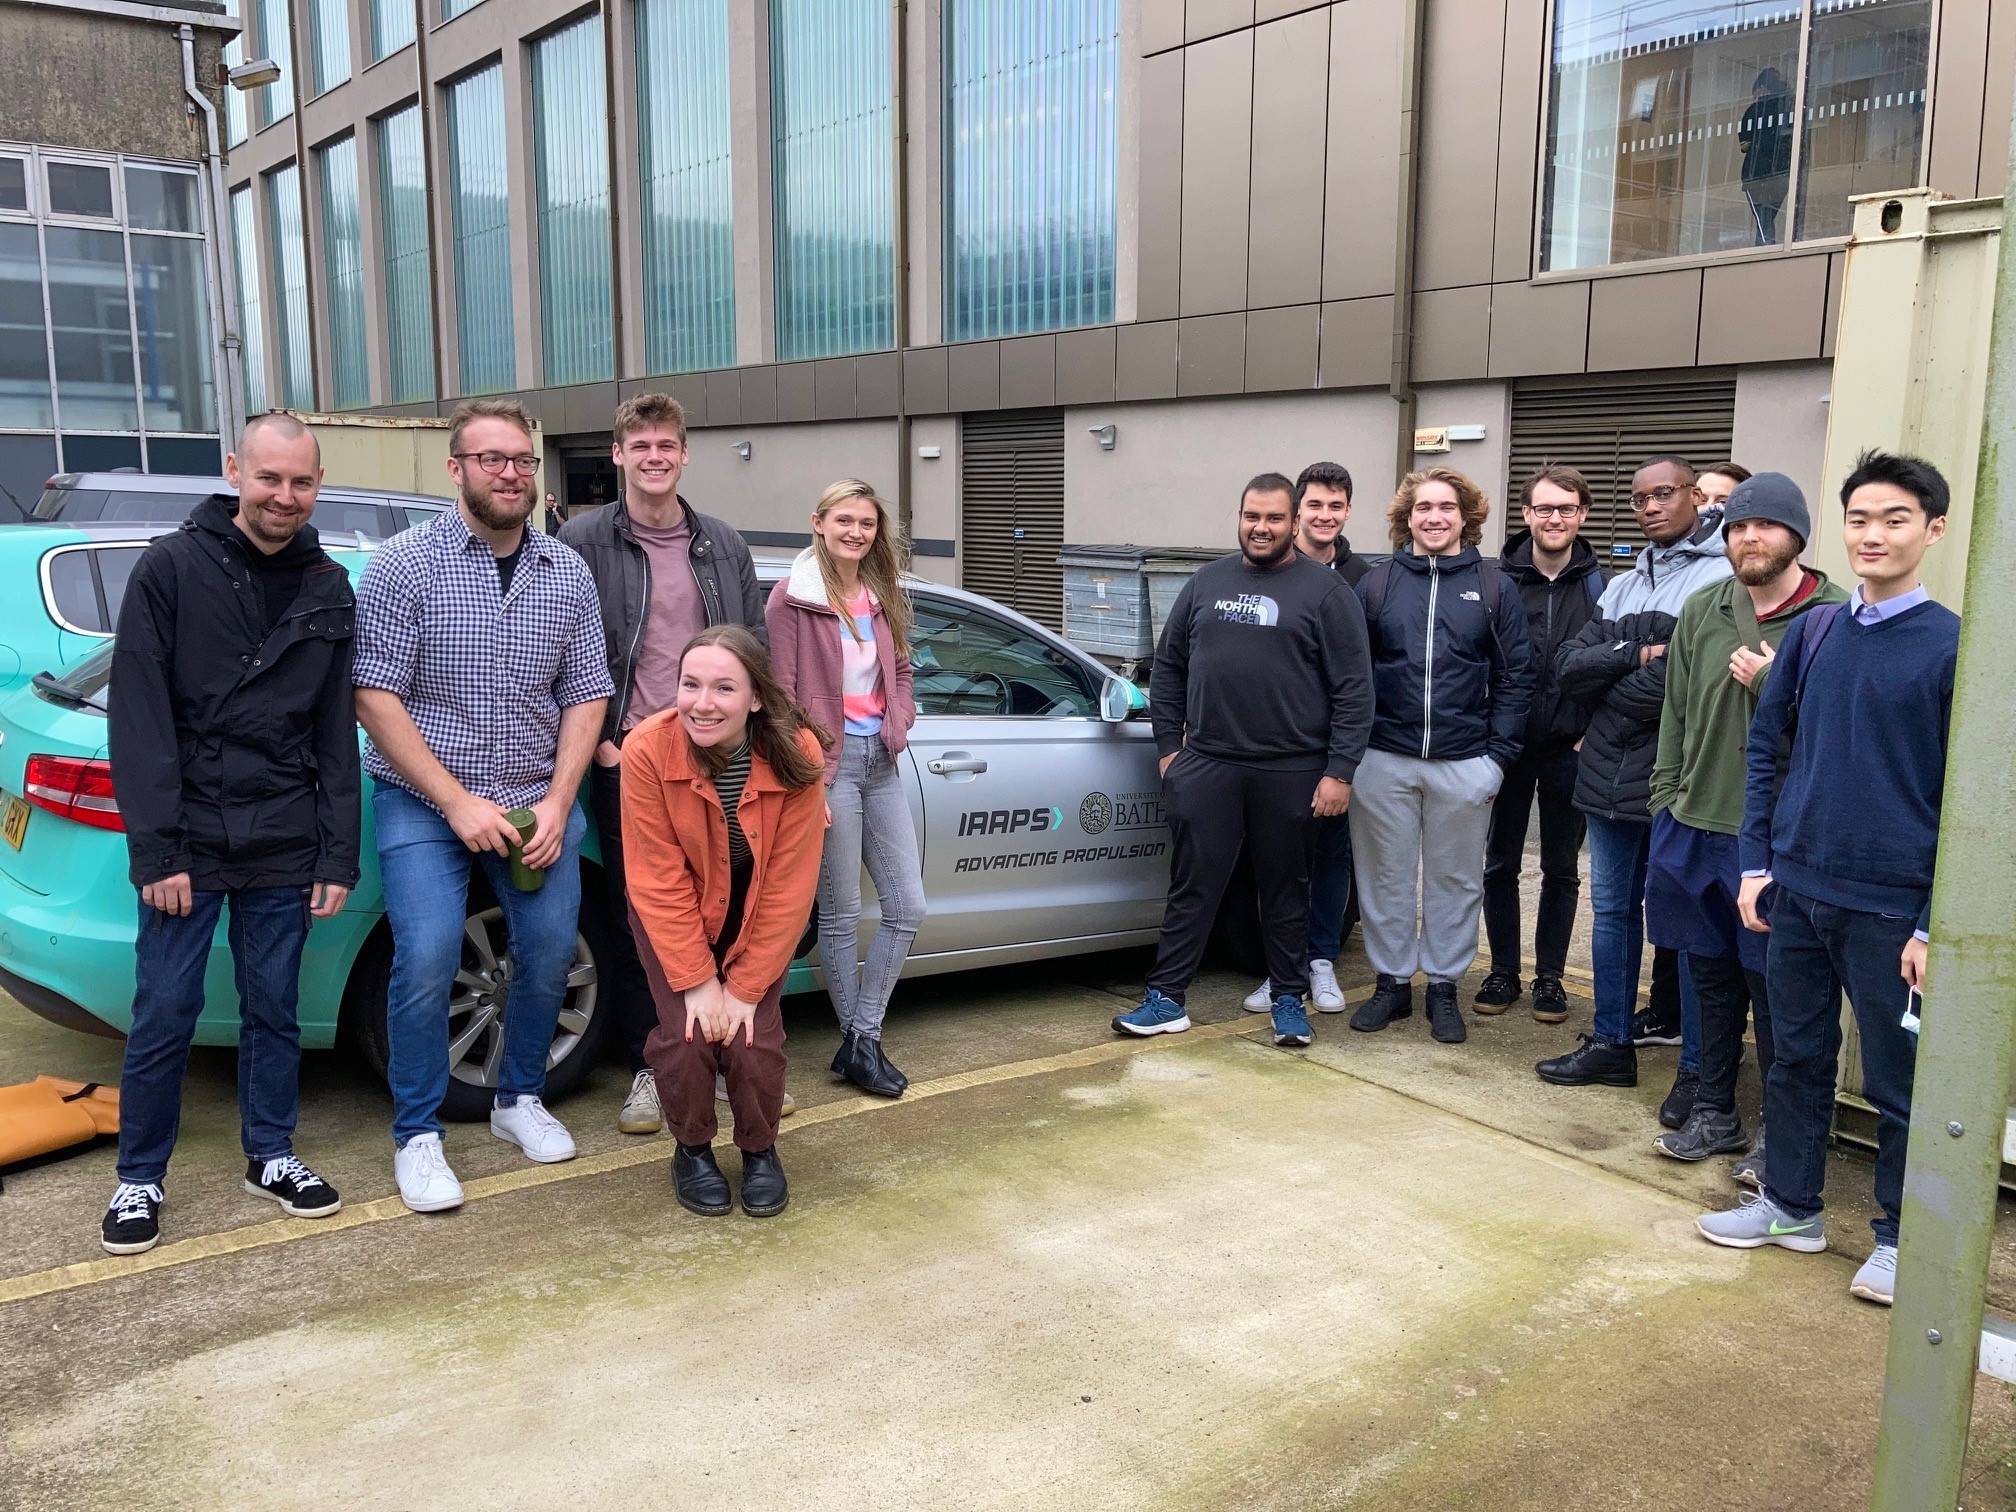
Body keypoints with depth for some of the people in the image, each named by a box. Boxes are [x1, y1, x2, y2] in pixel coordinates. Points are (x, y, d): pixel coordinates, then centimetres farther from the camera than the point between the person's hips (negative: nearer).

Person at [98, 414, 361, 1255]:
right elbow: (139, 715, -9)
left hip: (282, 847, 3)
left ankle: (271, 1157, 29)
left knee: (274, 1011, 12)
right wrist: (155, 848, -14)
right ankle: (139, 1178, 21)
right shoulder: (172, 567, -5)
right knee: (164, 1017, 4)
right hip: (188, 841, -3)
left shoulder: (328, 589, 6)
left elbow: (336, 731, 7)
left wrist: (339, 853, 3)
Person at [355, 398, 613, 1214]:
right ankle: (417, 1134, 3)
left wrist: (556, 804, -7)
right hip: (423, 802, -3)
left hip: (537, 801, 4)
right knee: (428, 958, -15)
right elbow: (375, 695, -11)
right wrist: (457, 803, -16)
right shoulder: (405, 564, -7)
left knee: (551, 951, 0)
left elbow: (586, 695, 5)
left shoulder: (568, 573, 4)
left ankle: (520, 1099, 24)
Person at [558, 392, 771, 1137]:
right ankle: (649, 1068, 18)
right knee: (634, 915, 4)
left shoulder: (723, 545, 10)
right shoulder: (583, 541, -1)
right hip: (626, 757, -2)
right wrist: (597, 740, -8)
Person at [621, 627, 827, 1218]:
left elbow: (789, 886, -20)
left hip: (756, 919, 0)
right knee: (686, 1037, -17)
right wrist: (697, 980, -21)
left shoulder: (796, 756, -26)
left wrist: (744, 988, -19)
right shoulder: (648, 750, -27)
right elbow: (659, 880, -21)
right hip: (673, 917, 0)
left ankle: (759, 1152, 16)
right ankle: (693, 1151, 13)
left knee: (754, 1040, -14)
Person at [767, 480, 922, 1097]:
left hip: (881, 761, 7)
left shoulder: (882, 597, 12)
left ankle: (861, 1040, 15)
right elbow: (782, 698, -10)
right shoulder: (792, 598, -7)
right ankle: (858, 1044, 18)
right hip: (828, 764, -7)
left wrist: (899, 722, 2)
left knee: (907, 906, 6)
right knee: (841, 914, 4)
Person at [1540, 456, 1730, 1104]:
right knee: (1612, 908, 14)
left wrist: (1610, 707, -6)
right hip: (1610, 776, 7)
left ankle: (1698, 1068, 12)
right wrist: (1636, 653, -12)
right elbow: (1571, 667, 4)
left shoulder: (1724, 578, -9)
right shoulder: (1623, 586, 16)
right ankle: (1613, 1043, 27)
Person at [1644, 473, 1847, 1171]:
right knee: (1711, 980, 16)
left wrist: (1775, 683, -16)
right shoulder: (1701, 611, 8)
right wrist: (1666, 799, 11)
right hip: (1694, 826, 5)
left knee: (1775, 991, 3)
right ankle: (1714, 1113, 30)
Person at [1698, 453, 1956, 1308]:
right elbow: (1764, 746, 10)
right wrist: (1756, 864, 4)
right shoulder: (1814, 632, 4)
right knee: (1797, 1057, 16)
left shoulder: (1957, 648, -9)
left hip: (1892, 907, -4)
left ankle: (1900, 1236, 27)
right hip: (1796, 888, 4)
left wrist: (1935, 925, -11)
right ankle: (1790, 1205, 32)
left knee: (1896, 1079, 9)